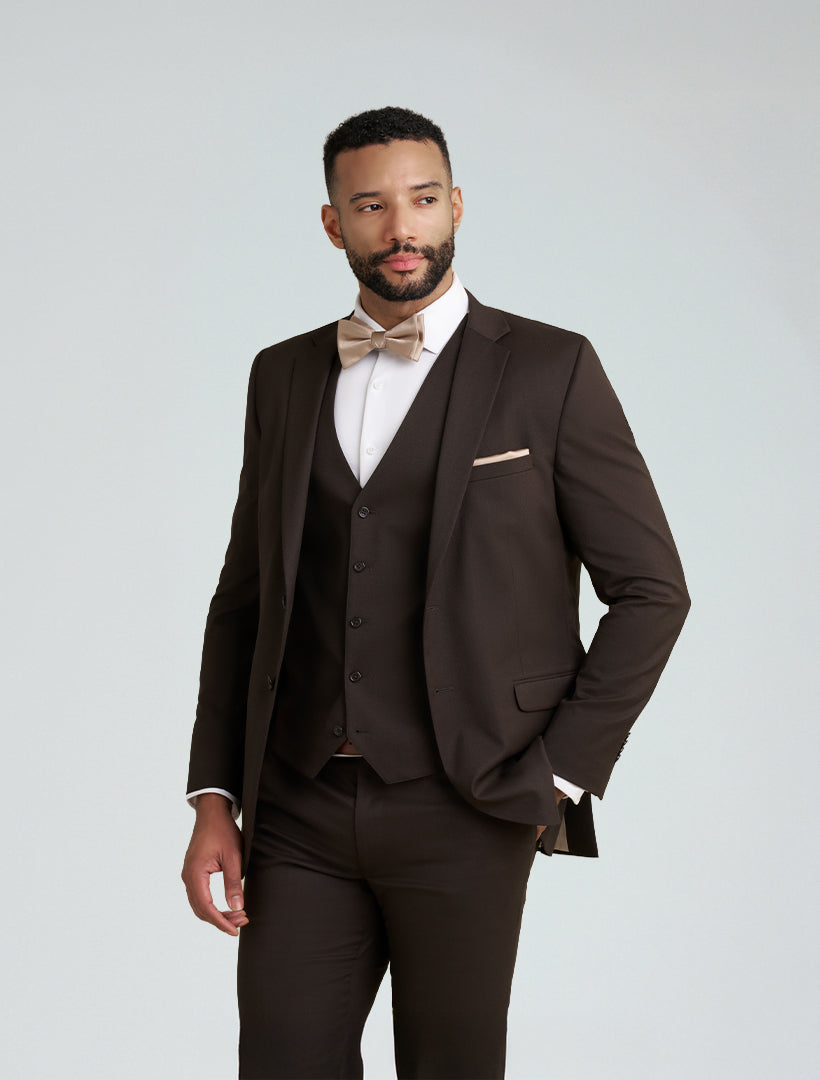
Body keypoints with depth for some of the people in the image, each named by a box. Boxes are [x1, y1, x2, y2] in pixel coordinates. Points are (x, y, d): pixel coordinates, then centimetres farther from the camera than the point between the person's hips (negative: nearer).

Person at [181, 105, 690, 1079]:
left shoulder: (549, 371, -2)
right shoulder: (284, 377, 11)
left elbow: (651, 590, -1)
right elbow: (244, 597, 14)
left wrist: (559, 778, -6)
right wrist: (213, 799, 6)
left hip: (463, 815, -3)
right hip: (301, 816, 3)